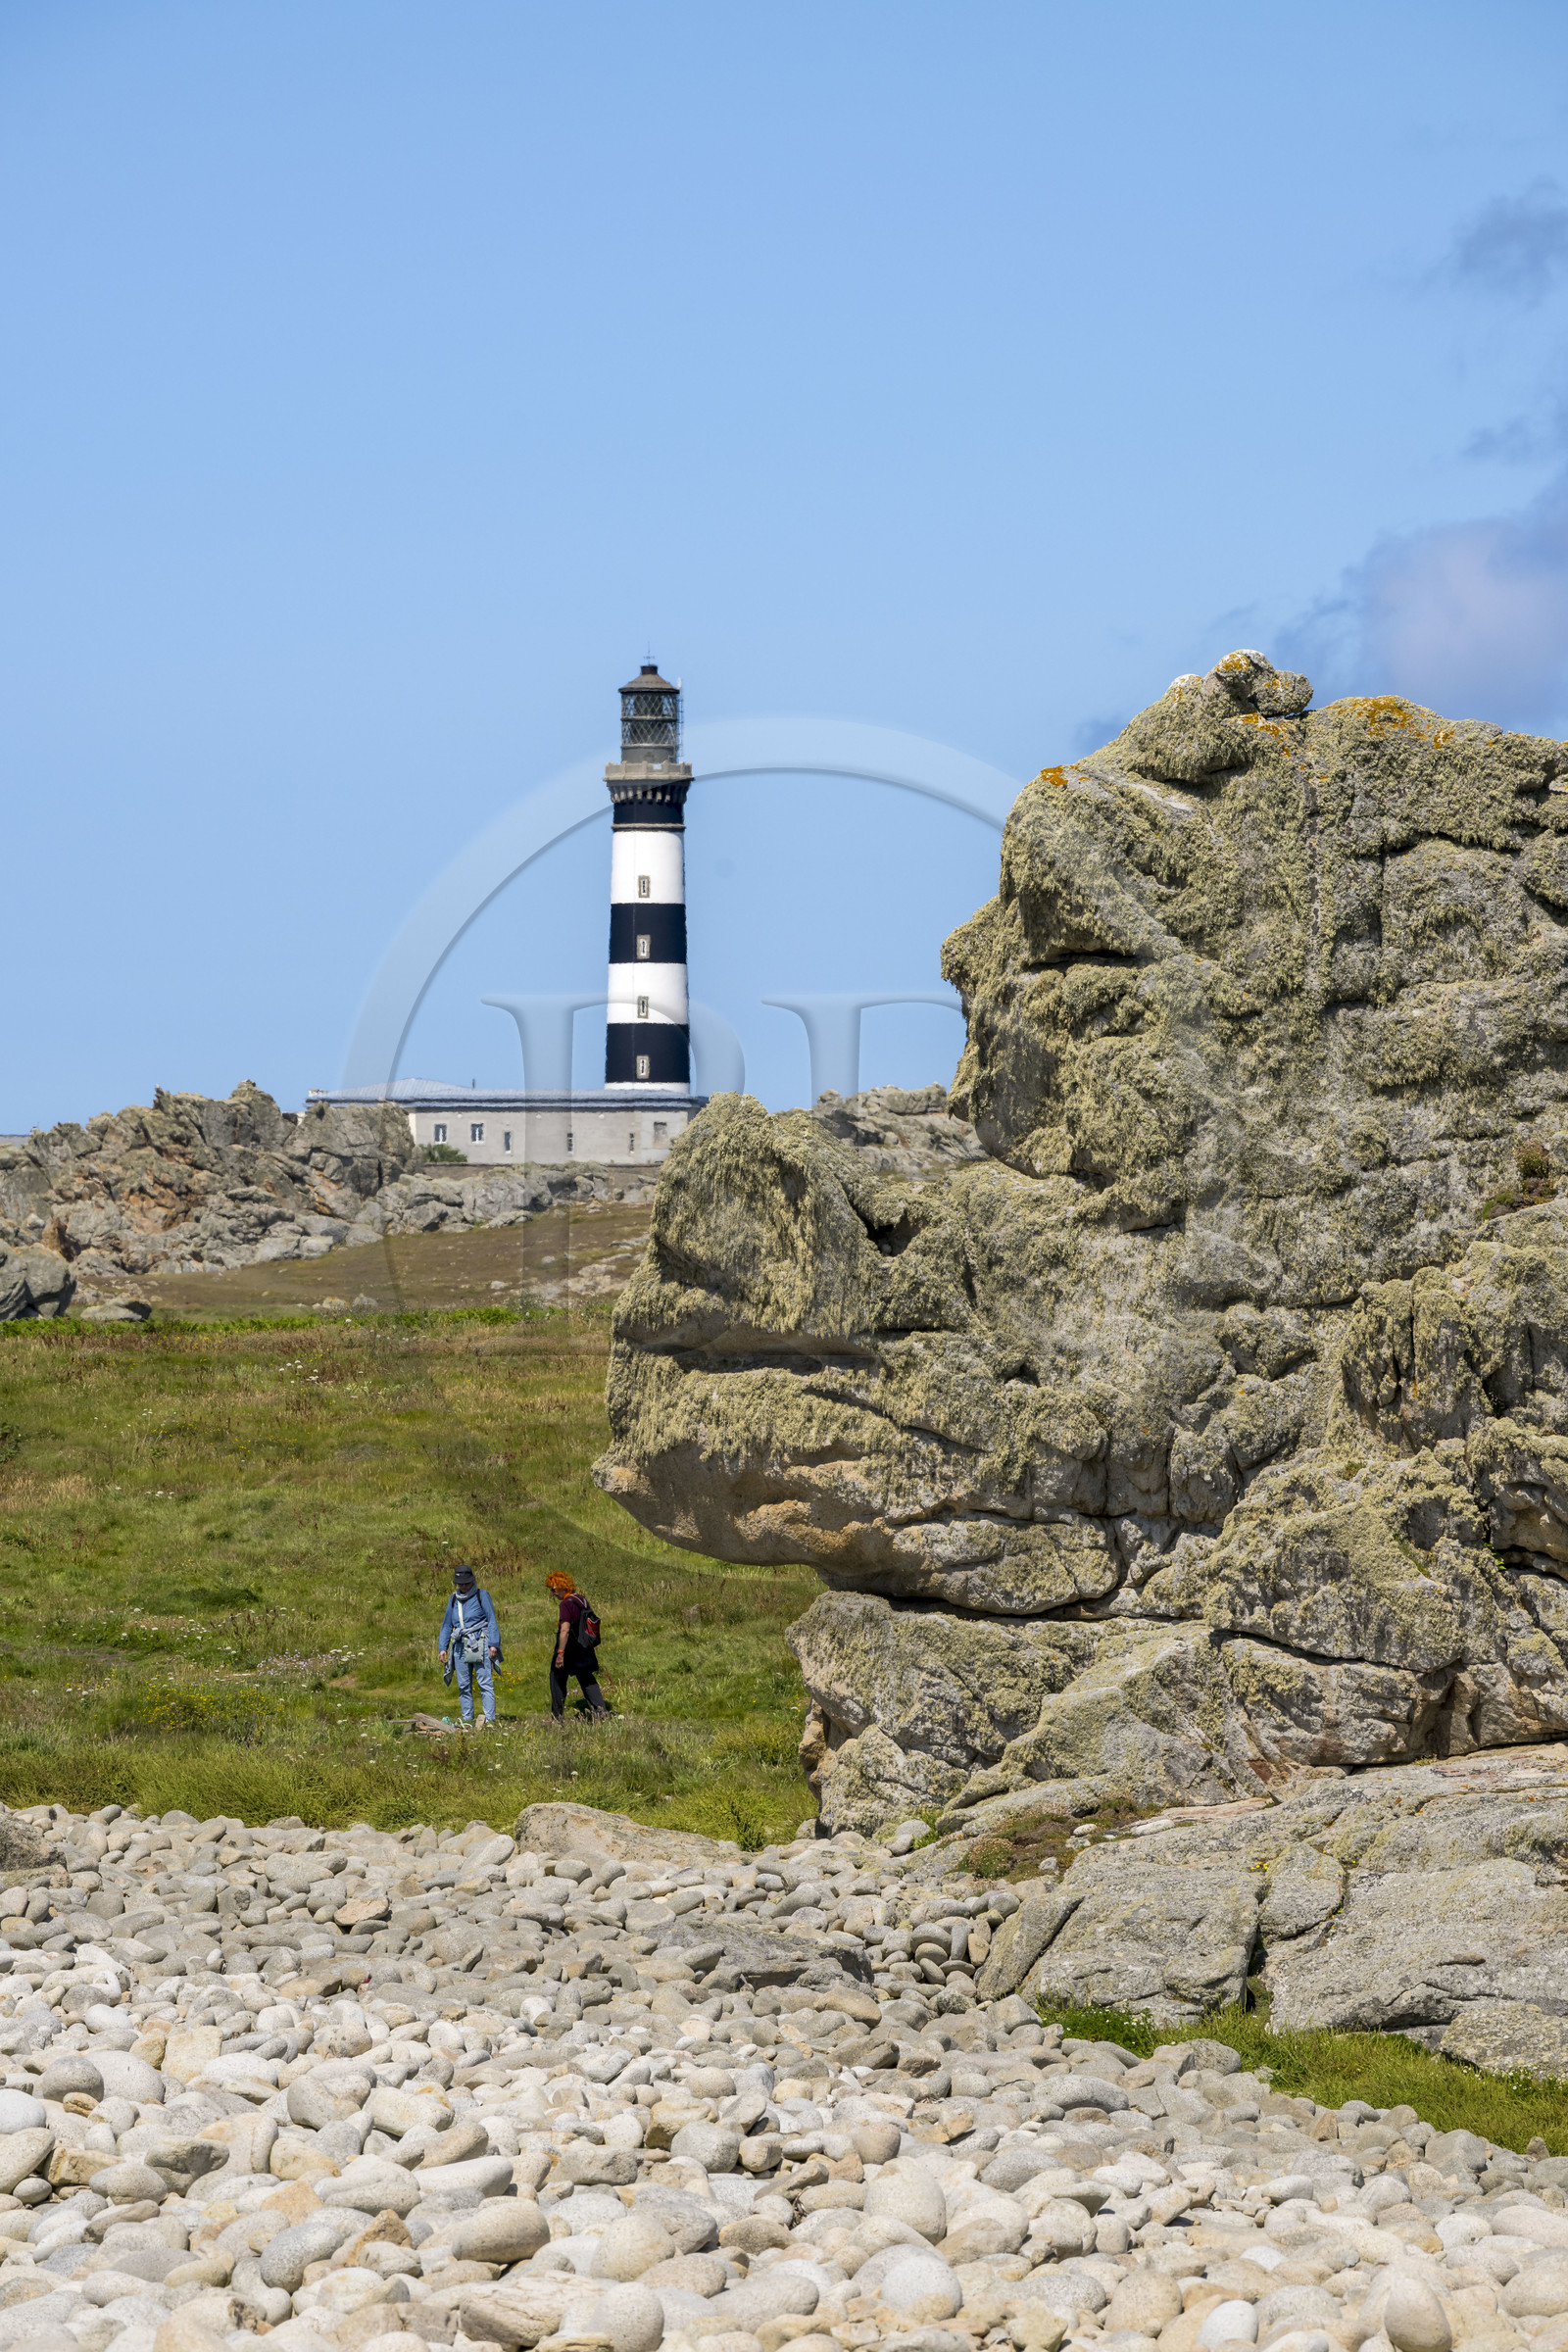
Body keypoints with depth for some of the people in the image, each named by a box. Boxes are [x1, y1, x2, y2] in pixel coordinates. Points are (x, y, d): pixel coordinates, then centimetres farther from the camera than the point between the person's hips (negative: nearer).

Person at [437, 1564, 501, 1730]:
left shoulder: (482, 1596, 2)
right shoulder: (454, 1599, 15)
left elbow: (492, 1621, -1)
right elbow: (447, 1624, 21)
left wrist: (493, 1644, -8)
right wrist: (443, 1647, 14)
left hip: (480, 1646, -5)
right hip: (460, 1646, 5)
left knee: (485, 1683, -9)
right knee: (463, 1685, 5)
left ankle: (489, 1720, -12)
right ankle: (467, 1721, 9)